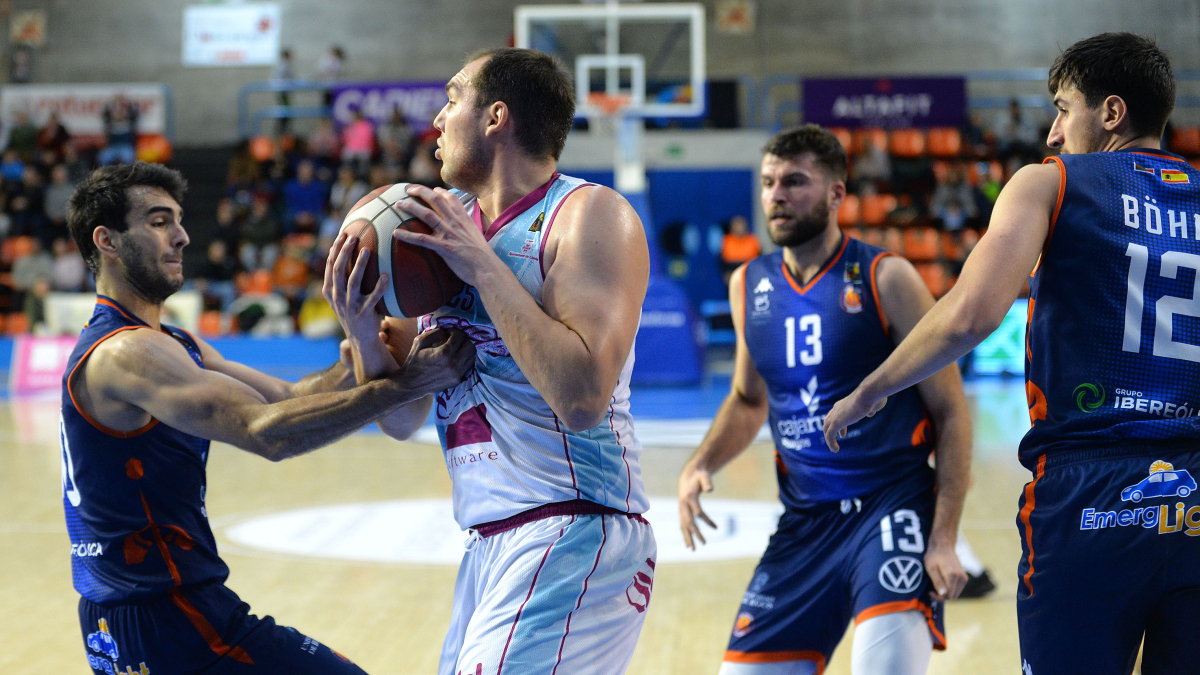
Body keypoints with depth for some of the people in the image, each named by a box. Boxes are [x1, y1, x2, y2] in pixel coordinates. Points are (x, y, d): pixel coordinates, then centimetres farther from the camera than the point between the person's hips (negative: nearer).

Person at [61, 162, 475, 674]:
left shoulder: (173, 346, 14)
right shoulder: (126, 353, -19)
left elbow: (286, 398, 4)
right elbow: (267, 432, -30)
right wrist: (404, 385, -31)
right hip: (166, 622, -11)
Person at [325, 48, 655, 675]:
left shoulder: (590, 214, -10)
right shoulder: (446, 225, 12)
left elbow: (582, 400, -24)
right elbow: (403, 419, 13)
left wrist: (485, 267, -19)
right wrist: (364, 337, -6)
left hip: (574, 536, -8)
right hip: (489, 545, 8)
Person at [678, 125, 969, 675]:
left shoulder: (885, 279, -8)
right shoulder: (748, 286, 7)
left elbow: (950, 412, -6)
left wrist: (943, 540, -14)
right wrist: (699, 467, 4)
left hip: (893, 506, -5)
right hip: (804, 521, 5)